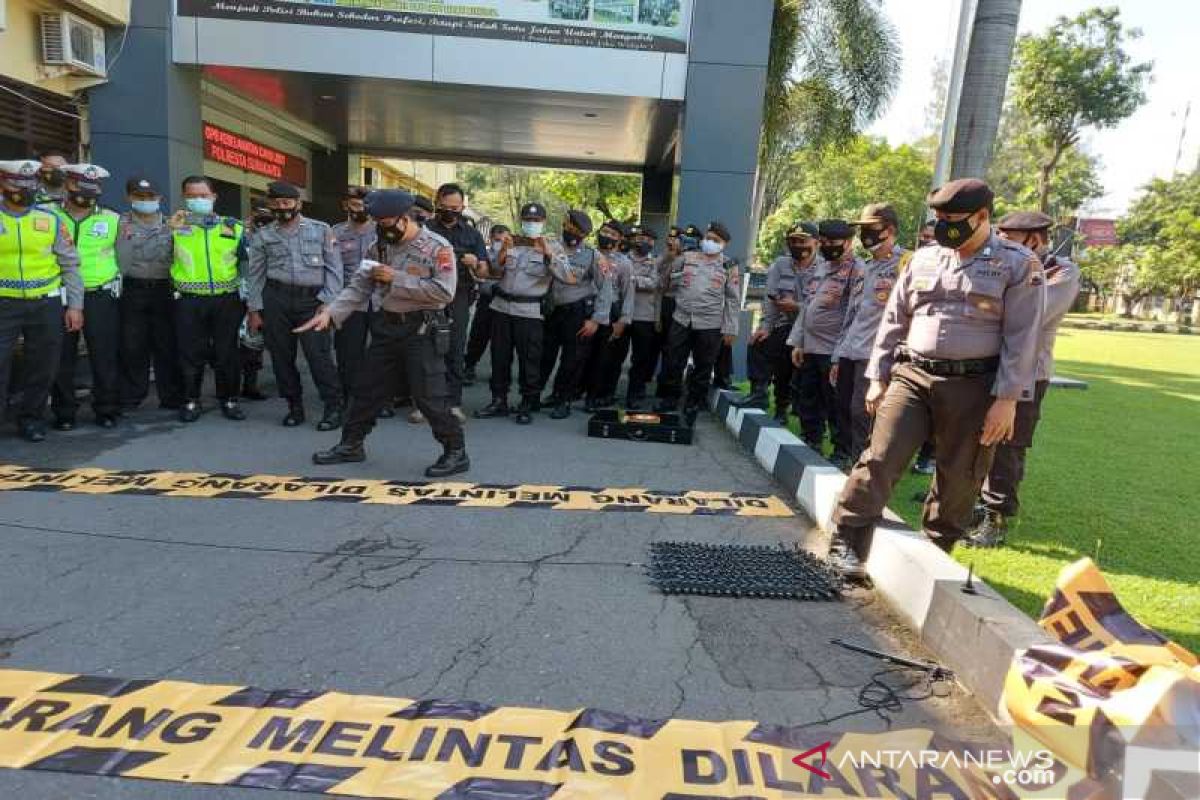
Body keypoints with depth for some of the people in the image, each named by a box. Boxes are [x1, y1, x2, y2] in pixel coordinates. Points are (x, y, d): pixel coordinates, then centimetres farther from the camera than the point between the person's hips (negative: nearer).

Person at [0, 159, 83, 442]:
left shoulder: (50, 220, 6)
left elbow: (70, 264, 6)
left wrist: (75, 305, 1)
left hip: (46, 305, 1)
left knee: (42, 367, 8)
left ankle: (31, 418, 23)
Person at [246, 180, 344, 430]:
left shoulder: (321, 230, 7)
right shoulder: (263, 236, 12)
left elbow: (334, 269, 4)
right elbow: (255, 275, 12)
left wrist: (327, 302, -6)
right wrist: (255, 309, 5)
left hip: (312, 299, -3)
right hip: (275, 299, 3)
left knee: (319, 354, -11)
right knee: (281, 355, 5)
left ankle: (334, 407, -3)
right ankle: (294, 406, 16)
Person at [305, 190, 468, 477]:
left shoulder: (438, 248, -12)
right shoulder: (381, 245, 8)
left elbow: (444, 292, -22)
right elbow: (359, 286, 7)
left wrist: (397, 279, -20)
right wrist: (330, 312, -7)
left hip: (422, 330, -7)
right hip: (386, 326, 7)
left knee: (429, 396, -6)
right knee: (367, 388, 14)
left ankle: (456, 453, 8)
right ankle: (351, 445, 30)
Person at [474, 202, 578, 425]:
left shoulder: (553, 247, 4)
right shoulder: (511, 242, 12)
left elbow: (567, 277, -9)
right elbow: (495, 274, 7)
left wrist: (548, 254, -17)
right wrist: (502, 251, -9)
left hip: (530, 312, -3)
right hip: (501, 307, 4)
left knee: (529, 360, -1)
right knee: (499, 356, 8)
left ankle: (528, 405, 11)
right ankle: (499, 401, 19)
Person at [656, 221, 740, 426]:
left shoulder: (729, 266, 2)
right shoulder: (687, 257, 7)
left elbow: (733, 300, 1)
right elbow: (669, 281, 17)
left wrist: (730, 328, -3)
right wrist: (681, 277, -1)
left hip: (710, 325, -2)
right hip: (681, 319, 2)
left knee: (702, 368, 5)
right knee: (674, 363, 6)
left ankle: (693, 406, 19)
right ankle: (670, 399, 22)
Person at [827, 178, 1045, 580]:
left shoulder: (1019, 264, 0)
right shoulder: (924, 258, 11)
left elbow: (1021, 337, -6)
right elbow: (894, 321, 13)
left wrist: (1007, 399, -12)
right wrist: (877, 377, 8)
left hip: (974, 387, -2)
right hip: (912, 377, 2)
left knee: (959, 478, 8)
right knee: (881, 458, -9)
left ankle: (934, 553, 26)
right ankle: (847, 543, -4)